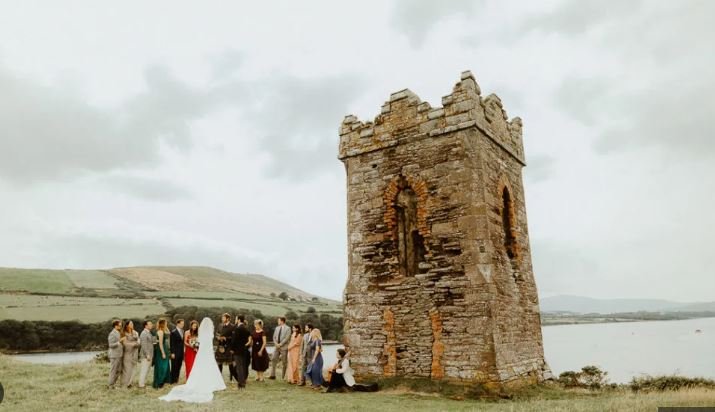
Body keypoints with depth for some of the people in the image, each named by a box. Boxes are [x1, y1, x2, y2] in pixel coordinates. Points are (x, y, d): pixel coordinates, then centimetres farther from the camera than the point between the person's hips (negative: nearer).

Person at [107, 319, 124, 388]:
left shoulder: (118, 333, 14)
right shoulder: (112, 334, -14)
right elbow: (111, 345, -19)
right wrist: (119, 342, -26)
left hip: (118, 355, 9)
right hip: (114, 355, -9)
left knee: (119, 370, 12)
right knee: (113, 370, 0)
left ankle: (113, 383, 22)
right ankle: (111, 385, 9)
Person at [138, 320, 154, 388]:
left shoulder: (148, 333, 15)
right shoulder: (144, 333, -16)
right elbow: (144, 345, -21)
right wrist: (147, 354, -22)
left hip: (149, 355, 10)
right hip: (146, 355, -10)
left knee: (146, 370, 15)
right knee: (144, 369, -6)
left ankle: (143, 382, 23)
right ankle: (141, 384, -1)